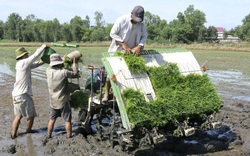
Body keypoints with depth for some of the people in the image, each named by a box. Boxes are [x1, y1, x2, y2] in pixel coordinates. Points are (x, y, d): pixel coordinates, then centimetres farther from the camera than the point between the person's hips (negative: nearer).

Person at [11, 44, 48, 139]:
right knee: (31, 115, 9)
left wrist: (42, 62, 1)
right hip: (23, 95, -9)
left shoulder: (20, 64, 11)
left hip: (17, 94, 9)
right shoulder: (23, 63, -14)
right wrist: (43, 46, -1)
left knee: (18, 115, 17)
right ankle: (28, 131, 25)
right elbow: (35, 55, -13)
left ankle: (13, 134, 19)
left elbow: (34, 64, 14)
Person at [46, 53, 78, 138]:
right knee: (67, 120, 9)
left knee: (52, 119, 18)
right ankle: (69, 136, 16)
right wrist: (74, 63, 3)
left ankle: (49, 136, 27)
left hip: (53, 101, 5)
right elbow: (75, 74, -8)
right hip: (63, 101, -4)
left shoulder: (48, 71, -7)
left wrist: (63, 59, 20)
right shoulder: (64, 72, -21)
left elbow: (51, 67, 16)